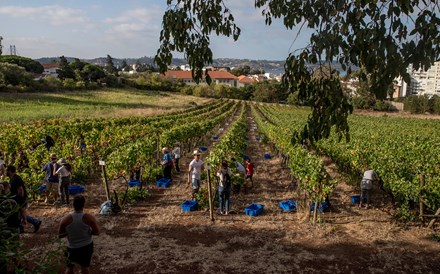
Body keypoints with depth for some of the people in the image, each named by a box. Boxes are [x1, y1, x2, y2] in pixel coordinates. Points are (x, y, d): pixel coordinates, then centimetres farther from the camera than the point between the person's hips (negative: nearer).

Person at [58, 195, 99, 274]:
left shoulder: (66, 219, -17)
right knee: (85, 267, 21)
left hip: (72, 248, 0)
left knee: (70, 267, 23)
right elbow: (97, 232, -12)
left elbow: (60, 235, -7)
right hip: (87, 246, 0)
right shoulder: (89, 218, -20)